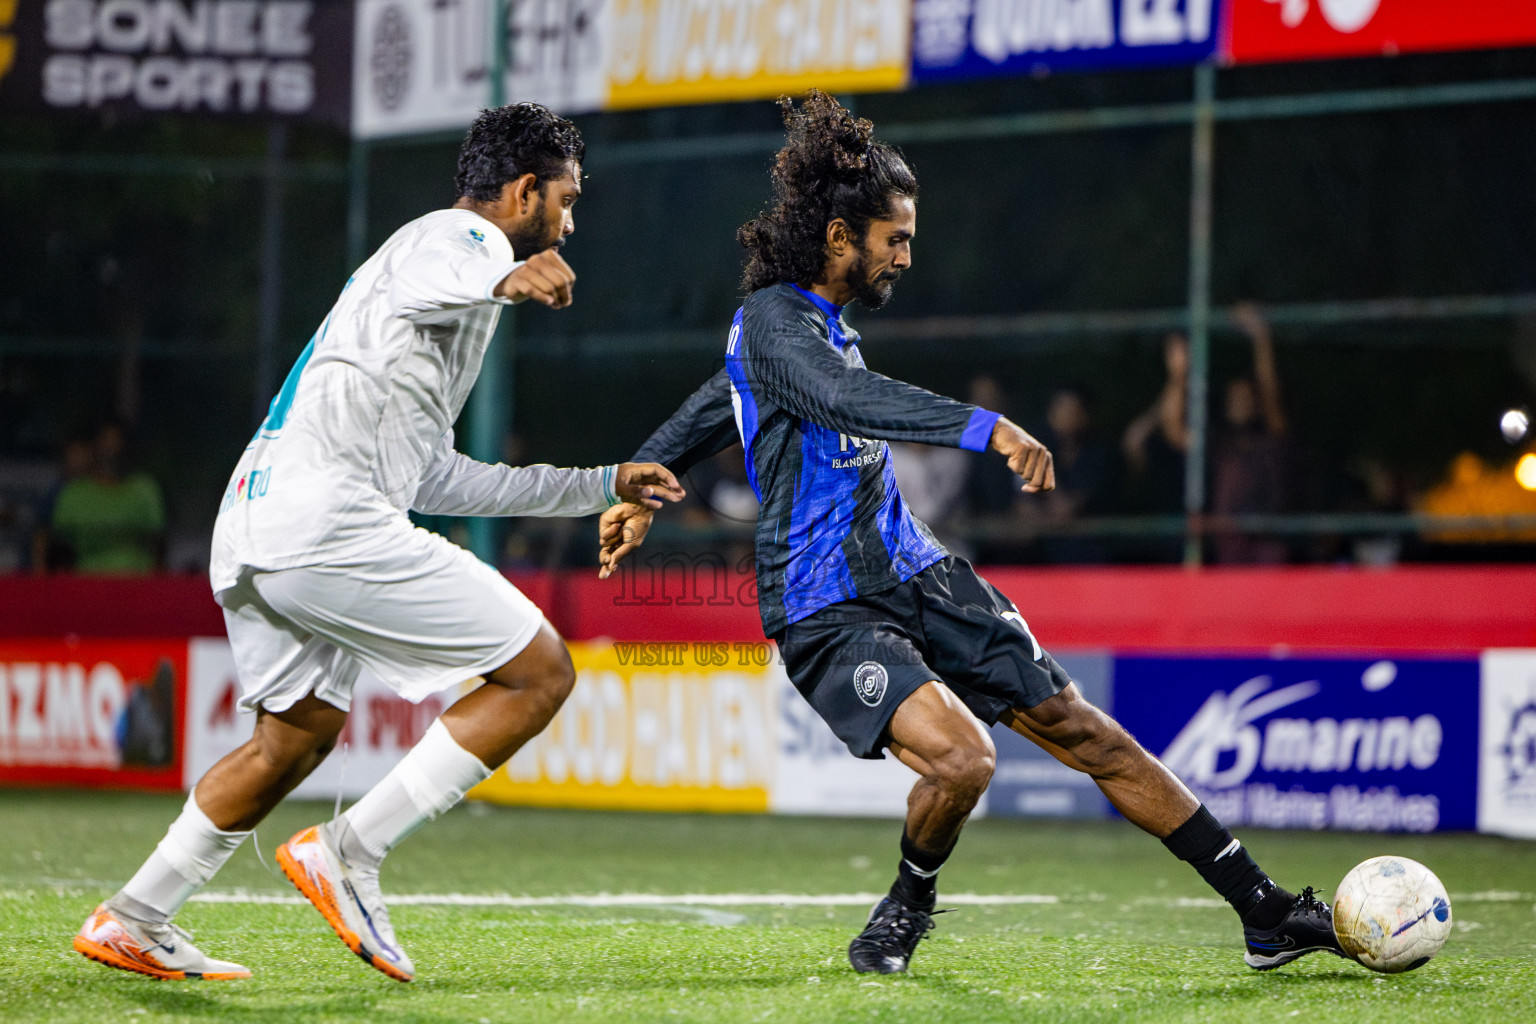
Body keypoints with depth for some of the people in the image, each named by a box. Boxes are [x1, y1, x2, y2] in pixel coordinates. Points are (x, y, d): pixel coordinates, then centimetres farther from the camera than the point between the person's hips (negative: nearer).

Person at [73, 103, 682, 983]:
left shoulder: (442, 246, 32)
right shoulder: (464, 236, 2)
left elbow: (438, 478, 36)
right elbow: (418, 285, -25)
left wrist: (601, 485, 39)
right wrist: (500, 282, -47)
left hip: (252, 525, 10)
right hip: (329, 522, -10)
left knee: (299, 737, 28)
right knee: (541, 673, -6)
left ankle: (134, 921, 32)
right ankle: (349, 853, -9)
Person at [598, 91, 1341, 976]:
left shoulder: (817, 322, 15)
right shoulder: (773, 320, -13)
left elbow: (705, 416, 29)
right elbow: (852, 398, -34)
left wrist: (640, 489, 38)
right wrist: (990, 429, -43)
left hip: (916, 575, 9)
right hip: (827, 612, -9)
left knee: (1082, 730, 2)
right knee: (961, 758, -29)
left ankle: (1266, 914, 4)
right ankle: (909, 905, 4)